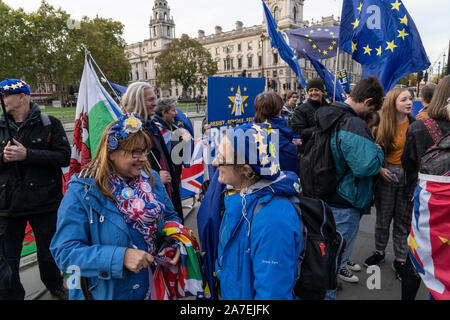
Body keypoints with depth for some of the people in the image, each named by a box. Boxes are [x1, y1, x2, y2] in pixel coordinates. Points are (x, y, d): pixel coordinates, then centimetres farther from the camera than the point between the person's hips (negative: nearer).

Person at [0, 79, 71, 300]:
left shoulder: (49, 124, -5)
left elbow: (64, 157, -13)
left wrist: (27, 154, -22)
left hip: (45, 203, -2)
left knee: (48, 253, 17)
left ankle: (55, 286, 44)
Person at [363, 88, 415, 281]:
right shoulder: (382, 126, -3)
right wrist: (379, 169, -11)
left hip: (408, 177, 0)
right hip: (386, 175, 0)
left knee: (403, 221, 9)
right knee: (382, 218, 13)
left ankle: (400, 260, 24)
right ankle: (379, 252, 33)